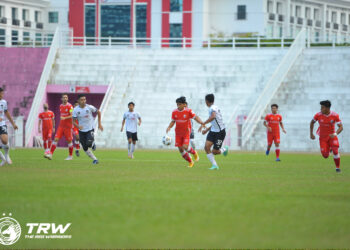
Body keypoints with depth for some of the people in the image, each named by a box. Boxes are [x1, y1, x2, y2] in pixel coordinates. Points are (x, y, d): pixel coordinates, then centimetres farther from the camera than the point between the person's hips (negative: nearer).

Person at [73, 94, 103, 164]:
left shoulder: (89, 107, -11)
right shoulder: (76, 110, -9)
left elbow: (98, 112, 5)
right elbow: (73, 121, -9)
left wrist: (99, 124, 5)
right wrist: (78, 126, -31)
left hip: (90, 129, -2)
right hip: (82, 131, 2)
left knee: (89, 143, -25)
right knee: (85, 148, 3)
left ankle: (93, 142, 12)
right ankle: (94, 159, 21)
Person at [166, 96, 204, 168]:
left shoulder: (188, 111, -13)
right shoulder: (174, 112, -4)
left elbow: (195, 117, -8)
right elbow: (173, 121, 7)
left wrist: (202, 123, -24)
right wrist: (169, 127, -11)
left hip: (186, 132, -4)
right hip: (178, 132, 4)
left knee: (185, 147, -20)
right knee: (180, 149, 0)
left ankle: (194, 153, 14)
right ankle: (190, 162, 20)